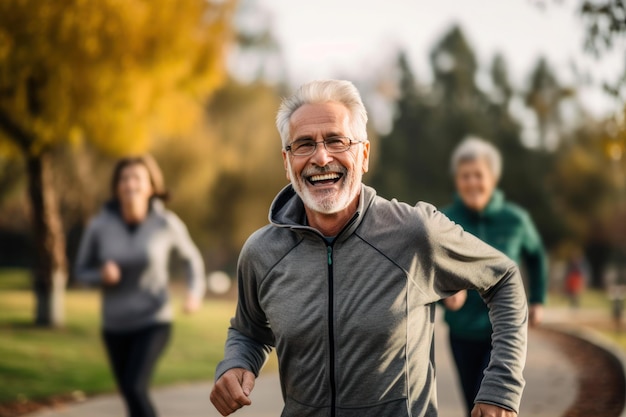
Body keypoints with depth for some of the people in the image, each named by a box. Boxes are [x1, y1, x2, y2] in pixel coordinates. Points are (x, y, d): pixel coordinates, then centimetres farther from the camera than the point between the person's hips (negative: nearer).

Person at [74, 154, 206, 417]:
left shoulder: (167, 223, -14)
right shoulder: (99, 225, -12)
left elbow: (192, 257, 6)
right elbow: (82, 273, 1)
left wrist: (196, 293, -12)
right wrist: (102, 275, -22)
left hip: (154, 322, -3)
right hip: (116, 326, 3)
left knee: (134, 388, -23)